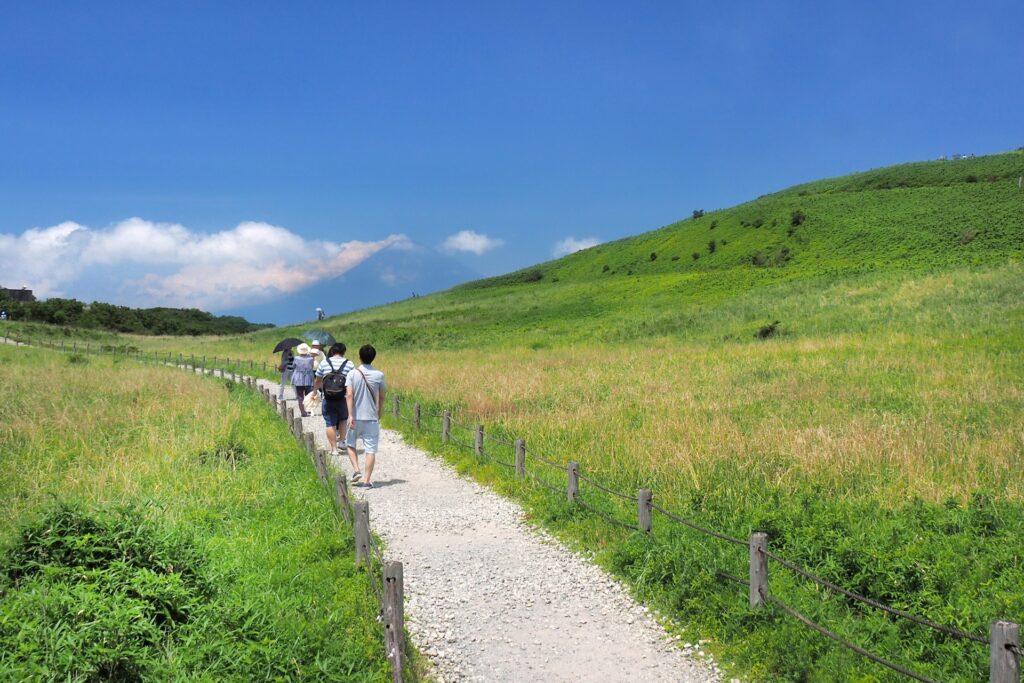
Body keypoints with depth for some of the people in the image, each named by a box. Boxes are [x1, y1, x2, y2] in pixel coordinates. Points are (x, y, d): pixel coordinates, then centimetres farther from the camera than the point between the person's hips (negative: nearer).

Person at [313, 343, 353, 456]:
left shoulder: (324, 363, 0)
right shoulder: (350, 364, -2)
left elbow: (318, 381, 9)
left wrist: (314, 392, 25)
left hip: (328, 400, 0)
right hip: (343, 399, 0)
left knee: (330, 424, 6)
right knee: (343, 419, 25)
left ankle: (334, 448, 6)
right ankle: (341, 440, 25)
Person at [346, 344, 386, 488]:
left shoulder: (353, 374, -4)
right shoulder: (379, 375, -3)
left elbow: (349, 395, -12)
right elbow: (381, 397, 4)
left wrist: (350, 415, -13)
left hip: (356, 417, 0)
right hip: (372, 418, 0)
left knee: (350, 444, 20)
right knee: (370, 450, 2)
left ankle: (356, 470, 4)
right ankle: (367, 480, -2)